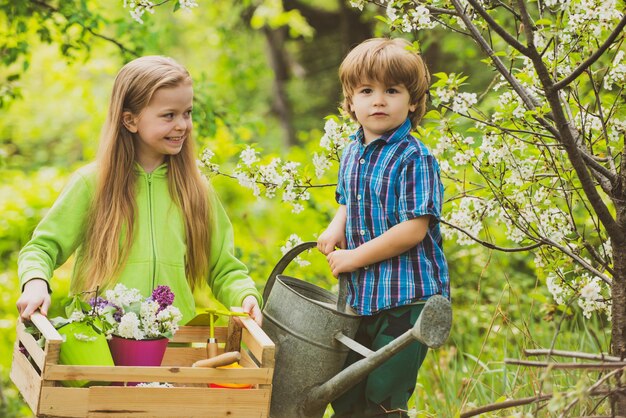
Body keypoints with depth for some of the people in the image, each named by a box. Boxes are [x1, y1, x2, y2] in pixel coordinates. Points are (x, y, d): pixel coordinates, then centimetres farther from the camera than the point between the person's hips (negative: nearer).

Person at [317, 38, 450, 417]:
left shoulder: (413, 158, -16)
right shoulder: (352, 153, 8)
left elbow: (413, 229, -21)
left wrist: (356, 257, -16)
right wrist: (336, 229, 4)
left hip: (407, 297, -8)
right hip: (362, 294, 8)